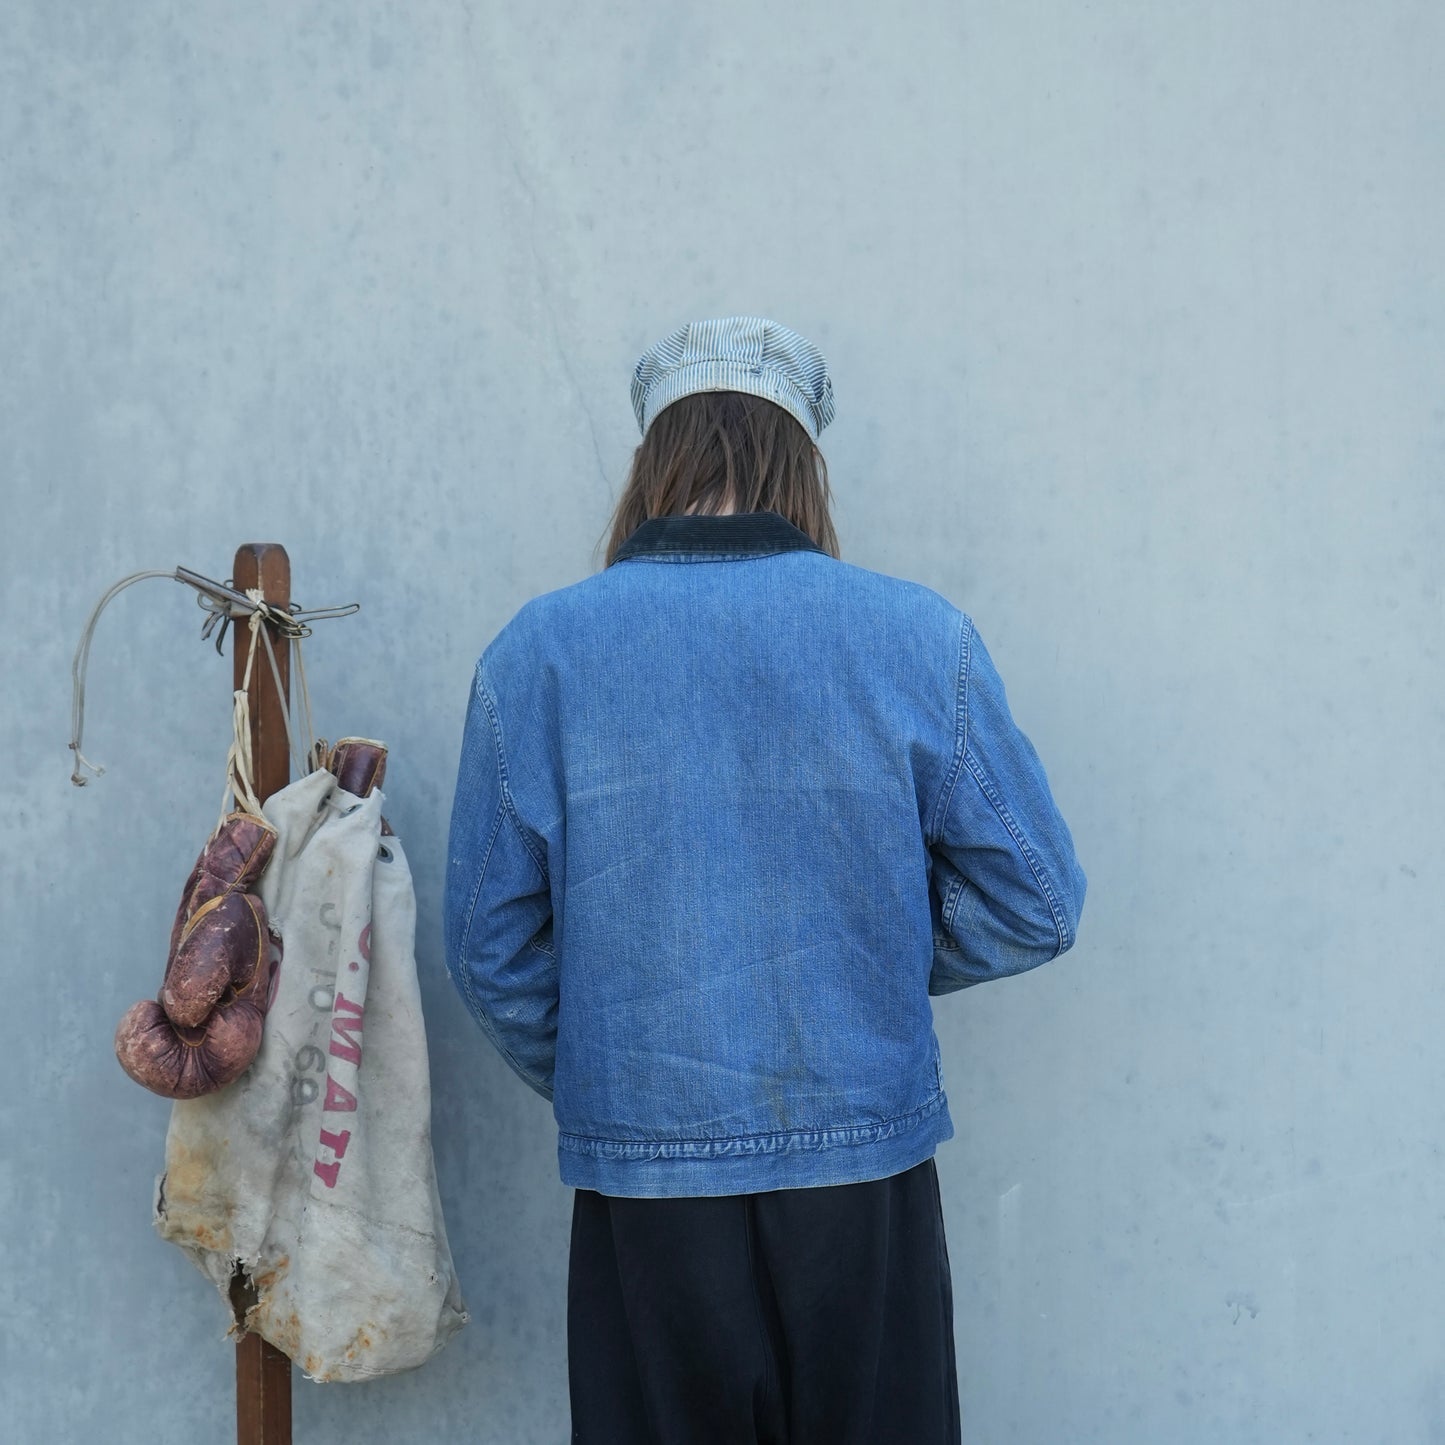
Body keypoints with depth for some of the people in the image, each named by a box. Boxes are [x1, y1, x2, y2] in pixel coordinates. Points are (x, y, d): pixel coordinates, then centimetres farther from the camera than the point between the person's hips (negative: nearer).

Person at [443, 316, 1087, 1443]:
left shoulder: (534, 653, -6)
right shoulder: (923, 638, -7)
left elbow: (493, 952, -2)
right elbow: (1036, 907, -2)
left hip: (641, 1190, 0)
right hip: (867, 1182, 0)